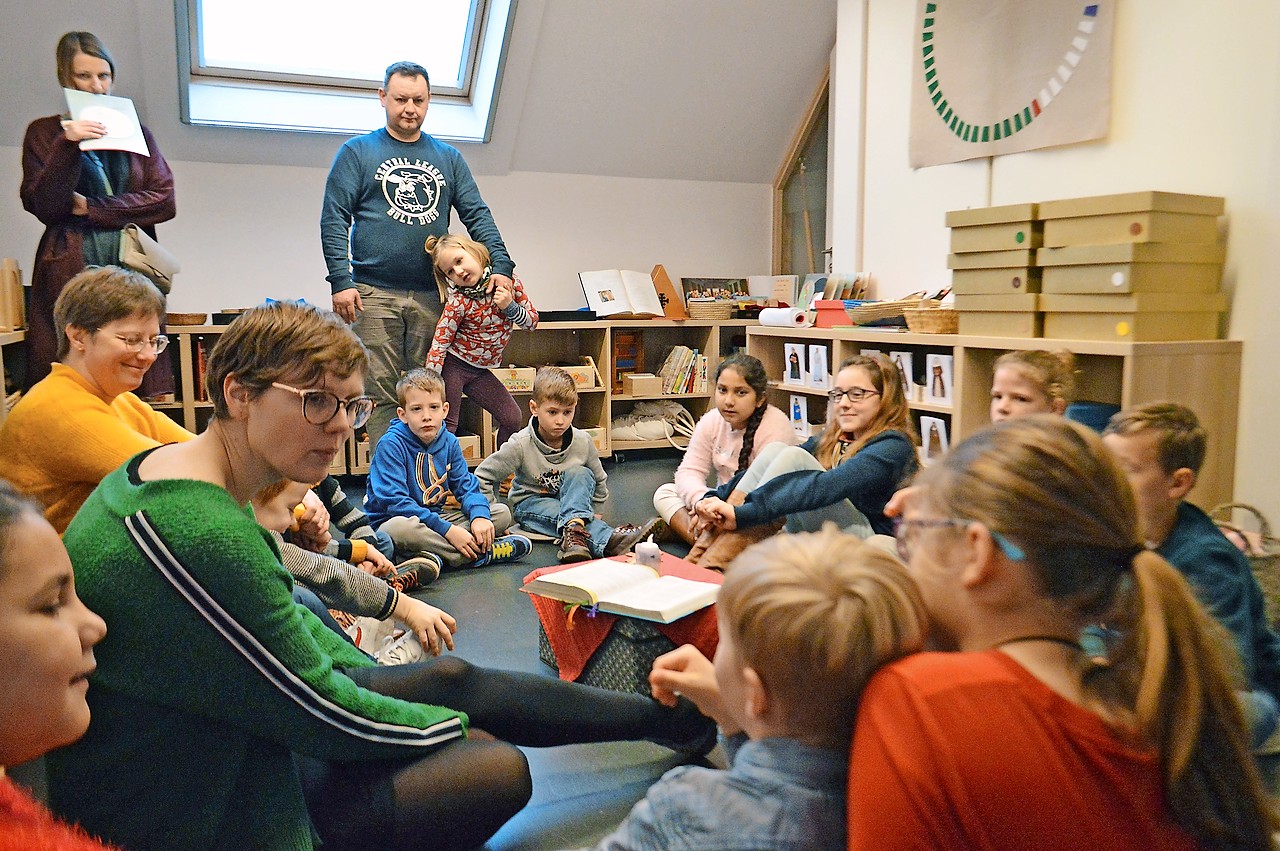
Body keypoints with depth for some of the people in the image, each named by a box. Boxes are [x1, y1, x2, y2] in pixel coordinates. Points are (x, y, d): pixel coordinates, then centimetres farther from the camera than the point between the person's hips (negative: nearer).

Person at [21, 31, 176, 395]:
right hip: (70, 272, -2)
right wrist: (68, 145, -12)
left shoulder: (135, 131, 18)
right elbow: (42, 205, -1)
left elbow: (165, 201, 5)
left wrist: (90, 208, -2)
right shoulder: (44, 132, 12)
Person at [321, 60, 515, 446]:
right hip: (374, 294, -2)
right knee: (382, 395, -3)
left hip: (432, 296, 2)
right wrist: (341, 280, -11)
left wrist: (501, 265, -4)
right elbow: (334, 219, 1)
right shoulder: (357, 152, 8)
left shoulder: (449, 158, 17)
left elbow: (477, 215, 11)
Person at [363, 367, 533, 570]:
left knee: (502, 512, -5)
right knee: (399, 529, -42)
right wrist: (447, 530, -30)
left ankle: (436, 556, -26)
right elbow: (395, 501, -24)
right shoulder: (390, 445, -16)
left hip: (437, 517, 6)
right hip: (392, 521, -6)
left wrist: (479, 515, -21)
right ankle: (481, 554, -28)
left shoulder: (449, 442, 4)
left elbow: (466, 486, 4)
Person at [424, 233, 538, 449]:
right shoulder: (459, 301, -20)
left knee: (512, 419, 6)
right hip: (452, 365, -5)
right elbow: (439, 344, -16)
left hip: (480, 370, 5)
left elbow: (532, 322, 1)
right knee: (447, 426, -5)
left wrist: (510, 306, -19)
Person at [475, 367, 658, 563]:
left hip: (571, 498, 3)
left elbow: (599, 480, 9)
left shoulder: (583, 441, -9)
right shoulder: (521, 444, -18)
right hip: (531, 501, -3)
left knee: (579, 473, -28)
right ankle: (608, 539, -59)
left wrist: (589, 507, 4)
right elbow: (483, 477, -11)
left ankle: (574, 528, -50)